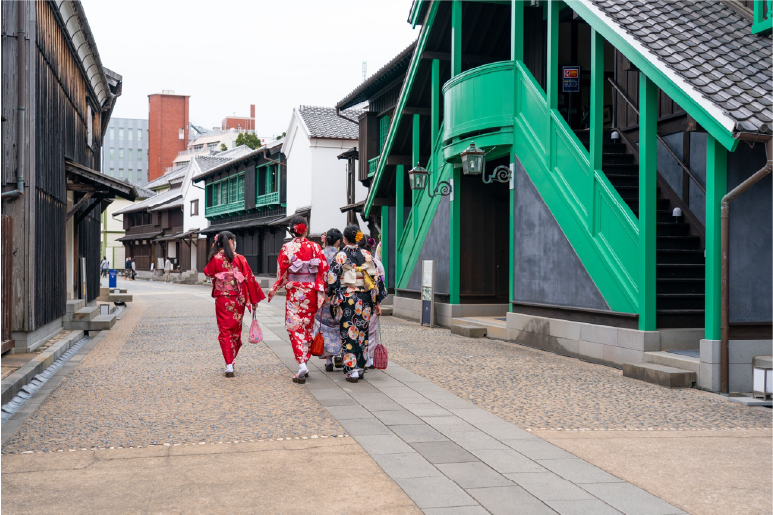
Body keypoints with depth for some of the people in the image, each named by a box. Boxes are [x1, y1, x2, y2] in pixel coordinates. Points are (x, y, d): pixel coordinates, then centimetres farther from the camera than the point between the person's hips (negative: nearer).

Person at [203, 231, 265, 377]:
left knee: (225, 331, 4)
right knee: (236, 330, 15)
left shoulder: (215, 258, -5)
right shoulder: (240, 259, -6)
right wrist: (254, 300, 5)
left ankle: (229, 366, -5)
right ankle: (231, 361, 26)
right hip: (237, 299, 0)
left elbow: (207, 272, 14)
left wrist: (214, 249, 11)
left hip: (222, 299, 0)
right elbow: (249, 279, -4)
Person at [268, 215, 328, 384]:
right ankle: (305, 362, 21)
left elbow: (281, 273, -3)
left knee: (295, 328, 0)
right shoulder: (315, 247, -1)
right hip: (311, 293, 3)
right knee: (308, 327, 15)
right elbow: (324, 270, -1)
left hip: (294, 293, -2)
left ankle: (302, 366, -13)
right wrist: (321, 292, 8)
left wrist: (273, 290, 12)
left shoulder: (287, 248, -7)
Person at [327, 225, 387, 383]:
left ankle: (352, 370, -5)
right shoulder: (367, 255, 3)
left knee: (349, 333, 0)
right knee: (362, 332, 13)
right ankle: (360, 367, 19)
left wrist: (333, 298, 5)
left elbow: (332, 279, -8)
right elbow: (377, 278, 4)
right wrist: (378, 301, 10)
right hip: (365, 299, 3)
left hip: (347, 299, -3)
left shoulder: (340, 256, -7)